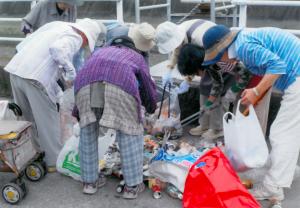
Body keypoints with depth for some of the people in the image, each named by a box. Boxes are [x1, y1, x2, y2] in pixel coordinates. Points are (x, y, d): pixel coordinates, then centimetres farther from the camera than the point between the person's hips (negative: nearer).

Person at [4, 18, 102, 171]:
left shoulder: (55, 25, 23)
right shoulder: (74, 38, -1)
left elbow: (22, 46, 24)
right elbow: (57, 49, -25)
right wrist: (70, 72, -15)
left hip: (16, 71, 8)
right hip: (36, 77, -8)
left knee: (27, 118, 22)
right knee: (49, 120, 8)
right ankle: (55, 161, 19)